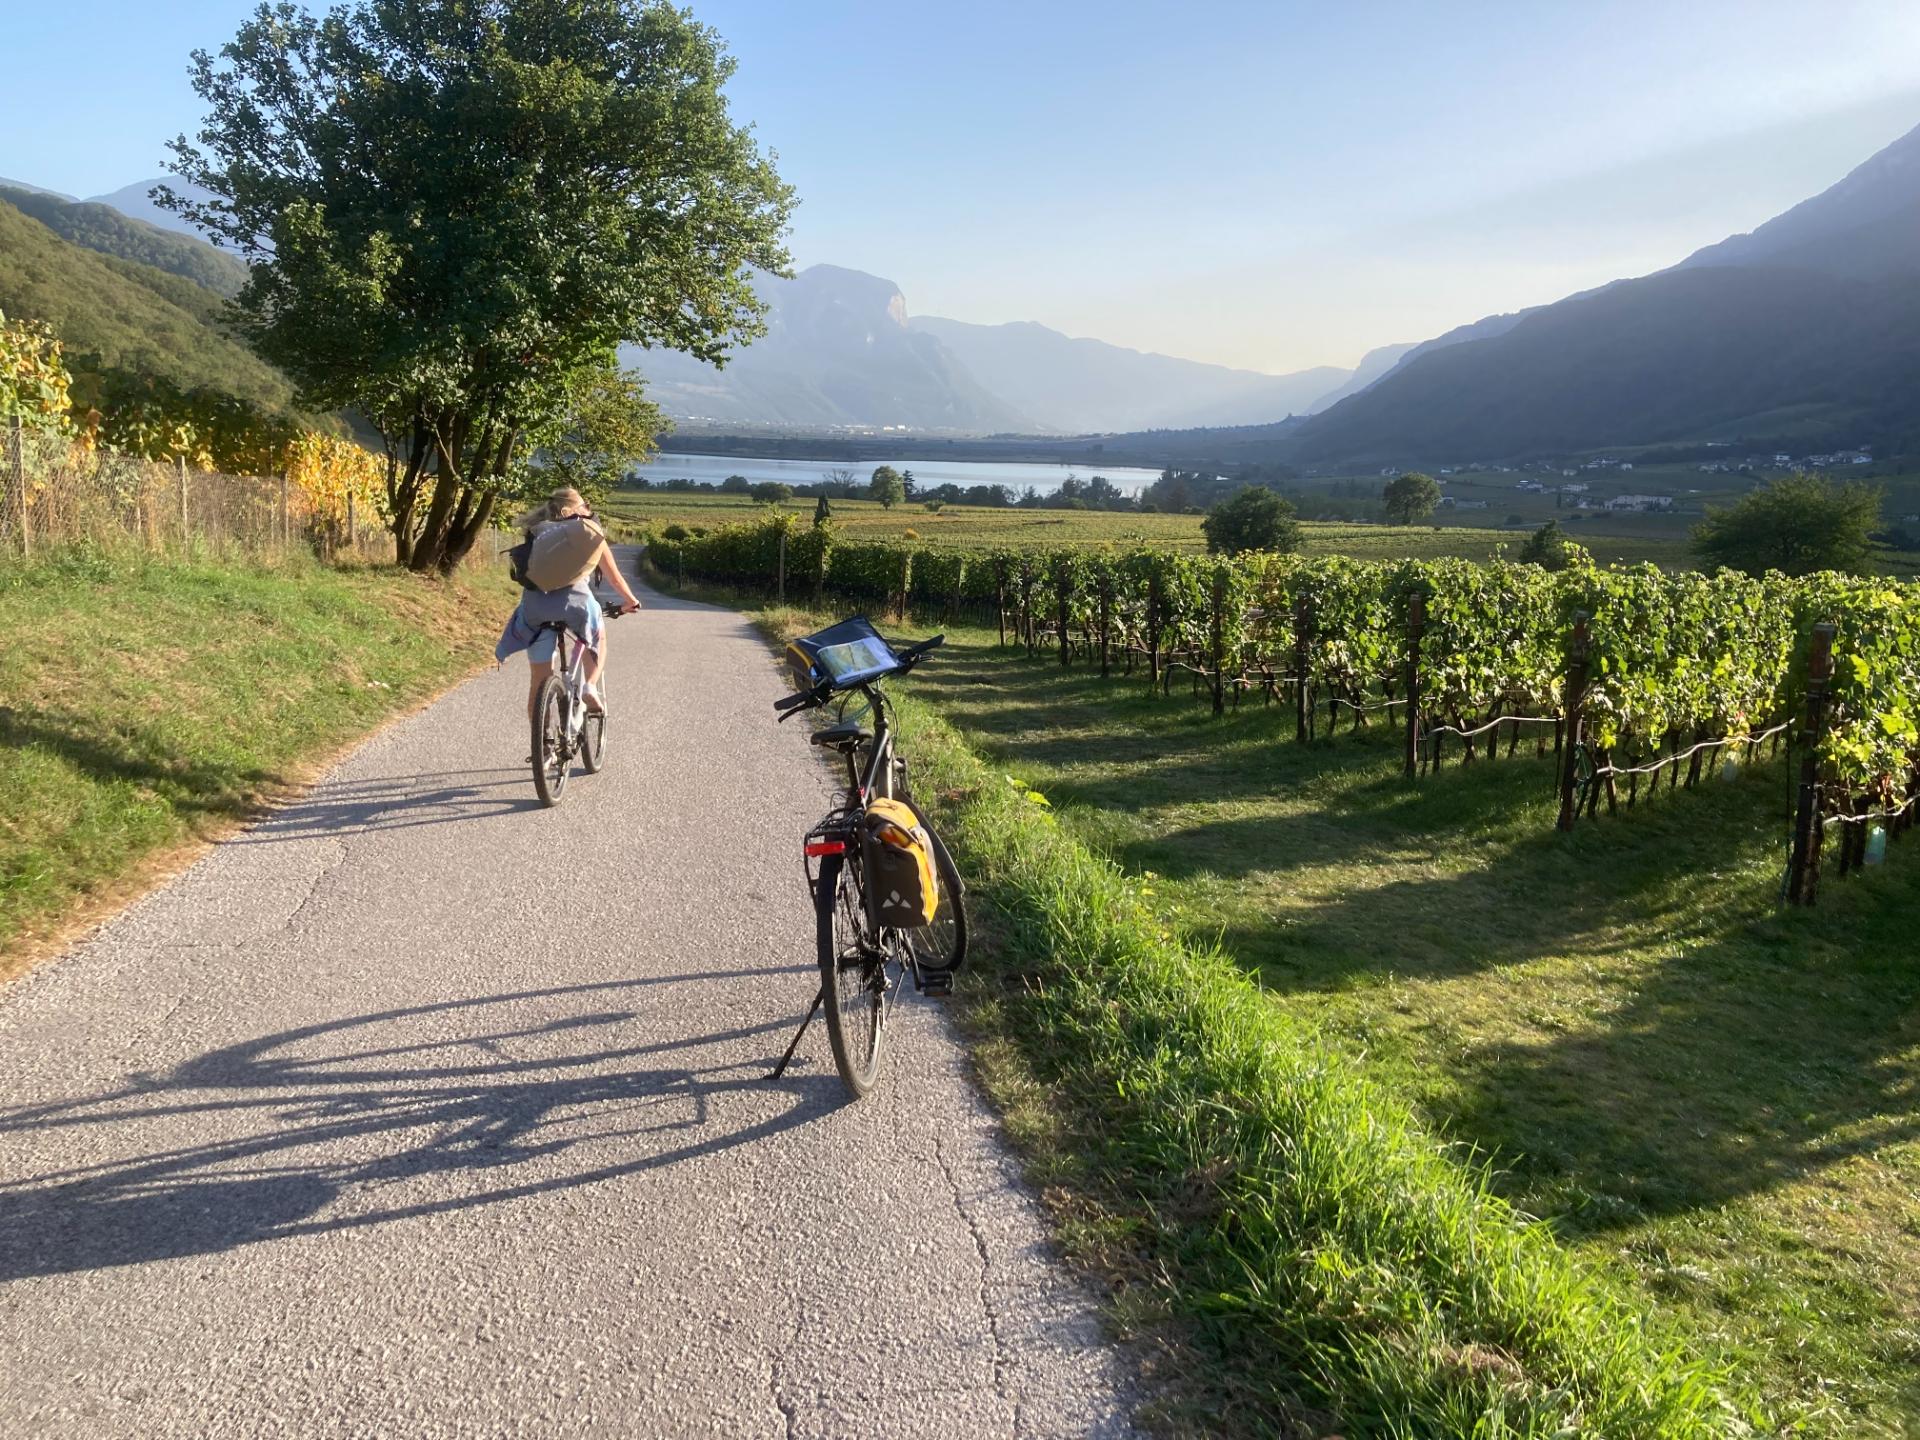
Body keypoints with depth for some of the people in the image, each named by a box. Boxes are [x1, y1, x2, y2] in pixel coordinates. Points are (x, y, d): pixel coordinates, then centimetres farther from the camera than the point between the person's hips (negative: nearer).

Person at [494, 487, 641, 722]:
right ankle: (591, 686, 9)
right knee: (598, 640, 31)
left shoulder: (537, 533, 25)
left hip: (536, 605, 2)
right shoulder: (591, 532, 21)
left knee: (539, 682, 11)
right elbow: (614, 577, 27)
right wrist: (630, 601, 43)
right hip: (575, 598, -1)